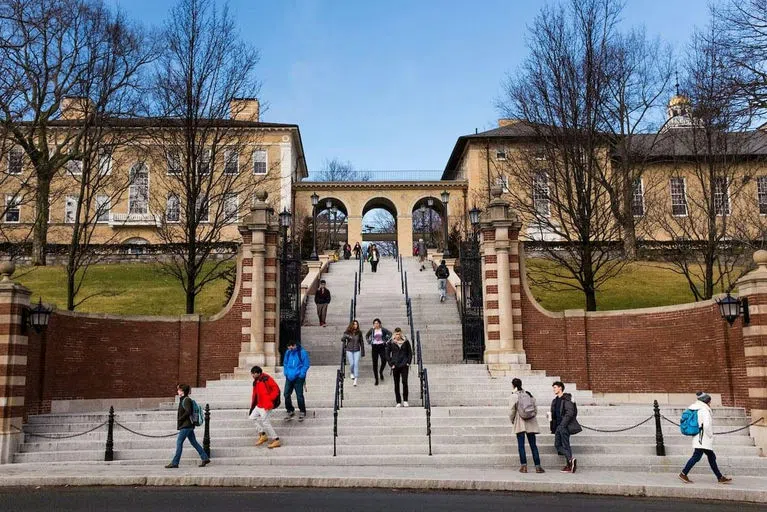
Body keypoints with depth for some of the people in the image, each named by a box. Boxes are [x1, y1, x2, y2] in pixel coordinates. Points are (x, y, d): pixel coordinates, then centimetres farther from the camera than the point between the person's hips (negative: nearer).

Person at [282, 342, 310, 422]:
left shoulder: (302, 352, -9)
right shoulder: (288, 352, 7)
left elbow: (306, 365, -7)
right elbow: (285, 363, 18)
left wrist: (300, 374, -13)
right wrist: (286, 373, 6)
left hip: (298, 378, -5)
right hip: (289, 377, 5)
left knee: (299, 395, 0)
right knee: (286, 394, 3)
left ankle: (302, 412, 14)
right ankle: (290, 411, 20)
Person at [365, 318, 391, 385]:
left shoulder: (383, 329, 0)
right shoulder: (372, 330, 4)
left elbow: (390, 333, 6)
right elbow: (366, 335, 20)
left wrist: (386, 340, 0)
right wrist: (369, 342, 8)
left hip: (382, 347, -1)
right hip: (374, 347, 1)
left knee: (384, 360, -16)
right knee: (375, 363, 1)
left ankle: (381, 372, 16)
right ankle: (376, 379, 10)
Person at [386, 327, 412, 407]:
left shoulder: (406, 342, 3)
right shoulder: (391, 343, 1)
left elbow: (410, 352, 11)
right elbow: (387, 354, 5)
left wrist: (408, 362, 1)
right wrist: (391, 364, -2)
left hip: (404, 365, 0)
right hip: (395, 366, 0)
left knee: (405, 382, -9)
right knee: (396, 384, 4)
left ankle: (405, 401, 2)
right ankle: (398, 402, 11)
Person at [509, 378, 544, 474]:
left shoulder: (514, 396, -7)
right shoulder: (529, 395, 7)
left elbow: (512, 411, -7)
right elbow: (535, 408, 8)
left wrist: (512, 420, 10)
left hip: (520, 423, -4)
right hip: (531, 423, 4)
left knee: (521, 445, 1)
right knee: (533, 445, 7)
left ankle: (523, 466, -4)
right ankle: (537, 466, 3)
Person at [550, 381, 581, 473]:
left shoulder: (567, 399, -9)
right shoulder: (555, 400, 17)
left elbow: (570, 413, -17)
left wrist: (562, 425, -20)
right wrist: (553, 427, 14)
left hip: (565, 426, -8)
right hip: (558, 426, 8)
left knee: (565, 445, -8)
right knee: (557, 445, 1)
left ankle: (570, 465, -7)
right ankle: (570, 460, -2)